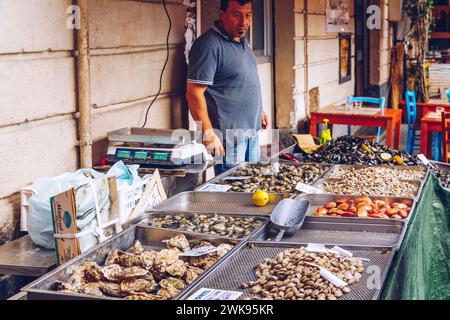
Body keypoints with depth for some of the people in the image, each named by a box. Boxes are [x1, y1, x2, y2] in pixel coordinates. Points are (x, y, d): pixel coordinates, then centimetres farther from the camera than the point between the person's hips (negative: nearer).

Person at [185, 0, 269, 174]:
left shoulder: (243, 40, 11)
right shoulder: (209, 45, -18)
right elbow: (194, 93, -22)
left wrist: (259, 110, 24)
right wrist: (209, 134, -26)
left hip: (252, 131, 9)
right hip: (229, 137, -9)